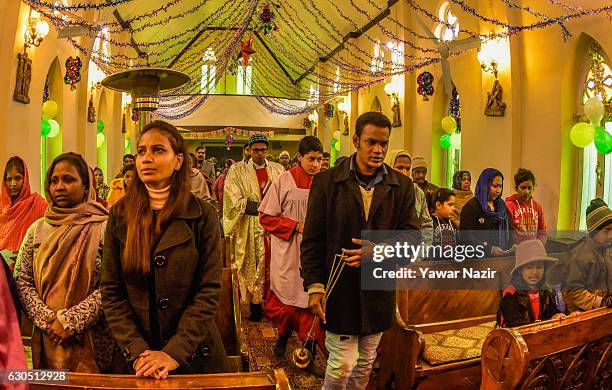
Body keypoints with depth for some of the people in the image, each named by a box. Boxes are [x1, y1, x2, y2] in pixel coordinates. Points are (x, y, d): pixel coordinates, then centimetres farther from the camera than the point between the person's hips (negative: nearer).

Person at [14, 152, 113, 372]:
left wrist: (71, 321, -14)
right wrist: (46, 319, -8)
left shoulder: (104, 227, -6)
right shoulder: (38, 229, 8)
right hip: (46, 340, 4)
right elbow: (21, 280, 4)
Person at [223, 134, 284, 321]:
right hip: (250, 227, -2)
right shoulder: (237, 171, 3)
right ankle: (255, 304, 6)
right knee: (254, 265, 0)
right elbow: (234, 200, -6)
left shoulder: (278, 170, 11)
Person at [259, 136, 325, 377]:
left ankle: (308, 355, 15)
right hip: (288, 253, -1)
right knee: (286, 303, 11)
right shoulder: (284, 181, -5)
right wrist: (297, 226, -12)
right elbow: (266, 217, -3)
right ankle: (284, 335, 41)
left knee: (311, 303, 3)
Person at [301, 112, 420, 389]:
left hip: (378, 291, 3)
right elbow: (312, 240, -5)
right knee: (342, 362, 3)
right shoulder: (326, 181, -5)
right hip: (339, 290, -3)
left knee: (365, 362, 17)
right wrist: (314, 286, -10)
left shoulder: (402, 186, 2)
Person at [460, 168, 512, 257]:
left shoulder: (502, 206, 14)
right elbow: (466, 236, -10)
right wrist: (489, 249, -17)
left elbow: (508, 230, 18)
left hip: (501, 256, 5)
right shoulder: (471, 207, -4)